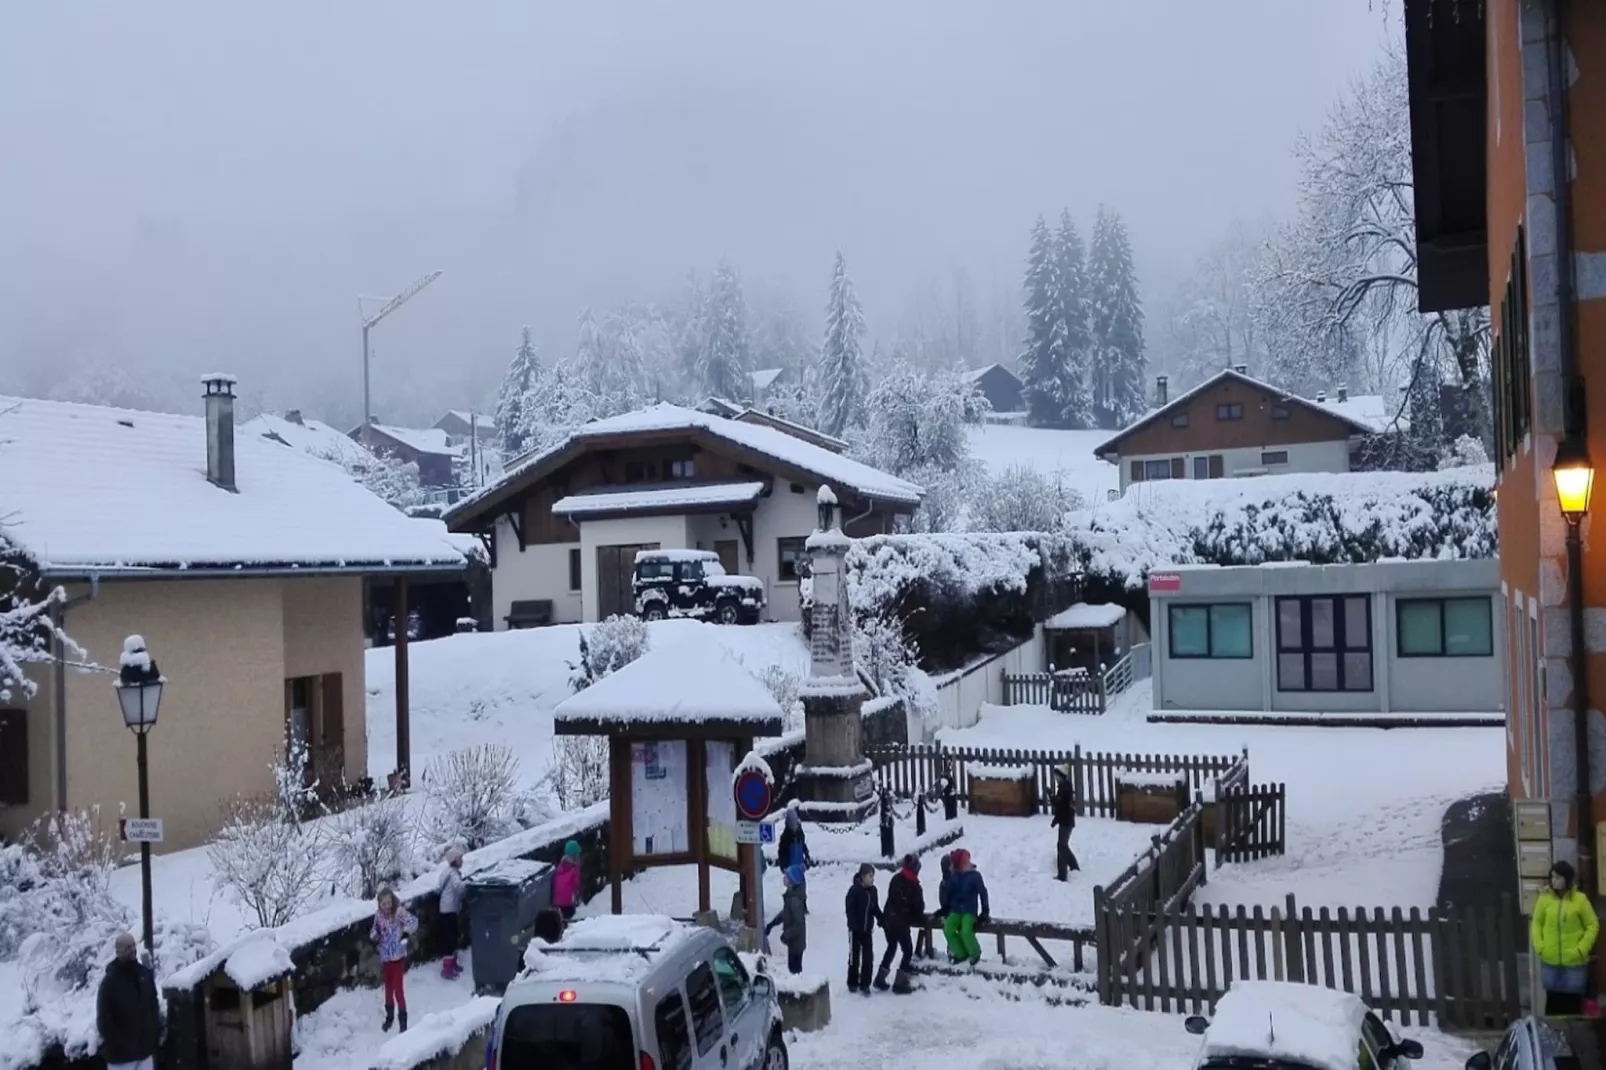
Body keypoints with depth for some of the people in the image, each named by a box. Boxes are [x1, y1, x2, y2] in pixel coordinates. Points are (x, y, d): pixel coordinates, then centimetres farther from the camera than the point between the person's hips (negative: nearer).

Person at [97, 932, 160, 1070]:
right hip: (121, 1053, -5)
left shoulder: (145, 973, 7)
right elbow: (103, 1019, -13)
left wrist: (156, 1033, 7)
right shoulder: (110, 981, -11)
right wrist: (117, 1044, -17)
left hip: (145, 1048, 6)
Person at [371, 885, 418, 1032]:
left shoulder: (399, 912, -17)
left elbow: (414, 922, -21)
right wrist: (374, 935, -12)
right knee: (388, 988, 20)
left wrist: (406, 932, -36)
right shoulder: (378, 914, -2)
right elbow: (375, 933, 10)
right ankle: (389, 1016, 40)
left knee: (398, 989, -3)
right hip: (385, 957, 5)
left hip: (398, 957, -5)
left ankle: (403, 1021, 8)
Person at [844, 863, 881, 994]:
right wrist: (854, 926, -24)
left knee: (868, 958, 2)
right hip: (856, 929, -4)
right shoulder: (854, 890, -18)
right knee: (854, 957, 10)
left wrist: (881, 919, -5)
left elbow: (875, 908, 10)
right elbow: (850, 910, -18)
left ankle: (864, 985, 11)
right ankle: (852, 983, 25)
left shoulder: (873, 890, 0)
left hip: (868, 929, 4)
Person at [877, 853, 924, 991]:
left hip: (888, 919, 7)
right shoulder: (914, 886, -14)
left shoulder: (895, 879, 5)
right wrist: (921, 918, 11)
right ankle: (900, 982, 3)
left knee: (891, 947, 23)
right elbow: (919, 906, -8)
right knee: (908, 950, 7)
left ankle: (880, 978, 21)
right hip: (901, 922, -7)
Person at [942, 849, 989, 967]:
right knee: (948, 930, -21)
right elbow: (949, 893, 13)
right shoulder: (954, 876, 3)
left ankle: (975, 954, 1)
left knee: (965, 931, -29)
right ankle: (961, 954, -1)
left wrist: (985, 912, -8)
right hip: (956, 909, 4)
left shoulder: (975, 875, -7)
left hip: (970, 910, -4)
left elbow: (983, 893, -5)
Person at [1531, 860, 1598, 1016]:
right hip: (1550, 961, 2)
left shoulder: (1580, 899, -7)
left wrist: (1581, 949, -9)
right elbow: (1536, 923, 6)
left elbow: (1593, 925, -2)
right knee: (1553, 999, 10)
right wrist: (1539, 946, -4)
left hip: (1574, 961, -2)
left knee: (1573, 1001, 6)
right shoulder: (1545, 898, -1)